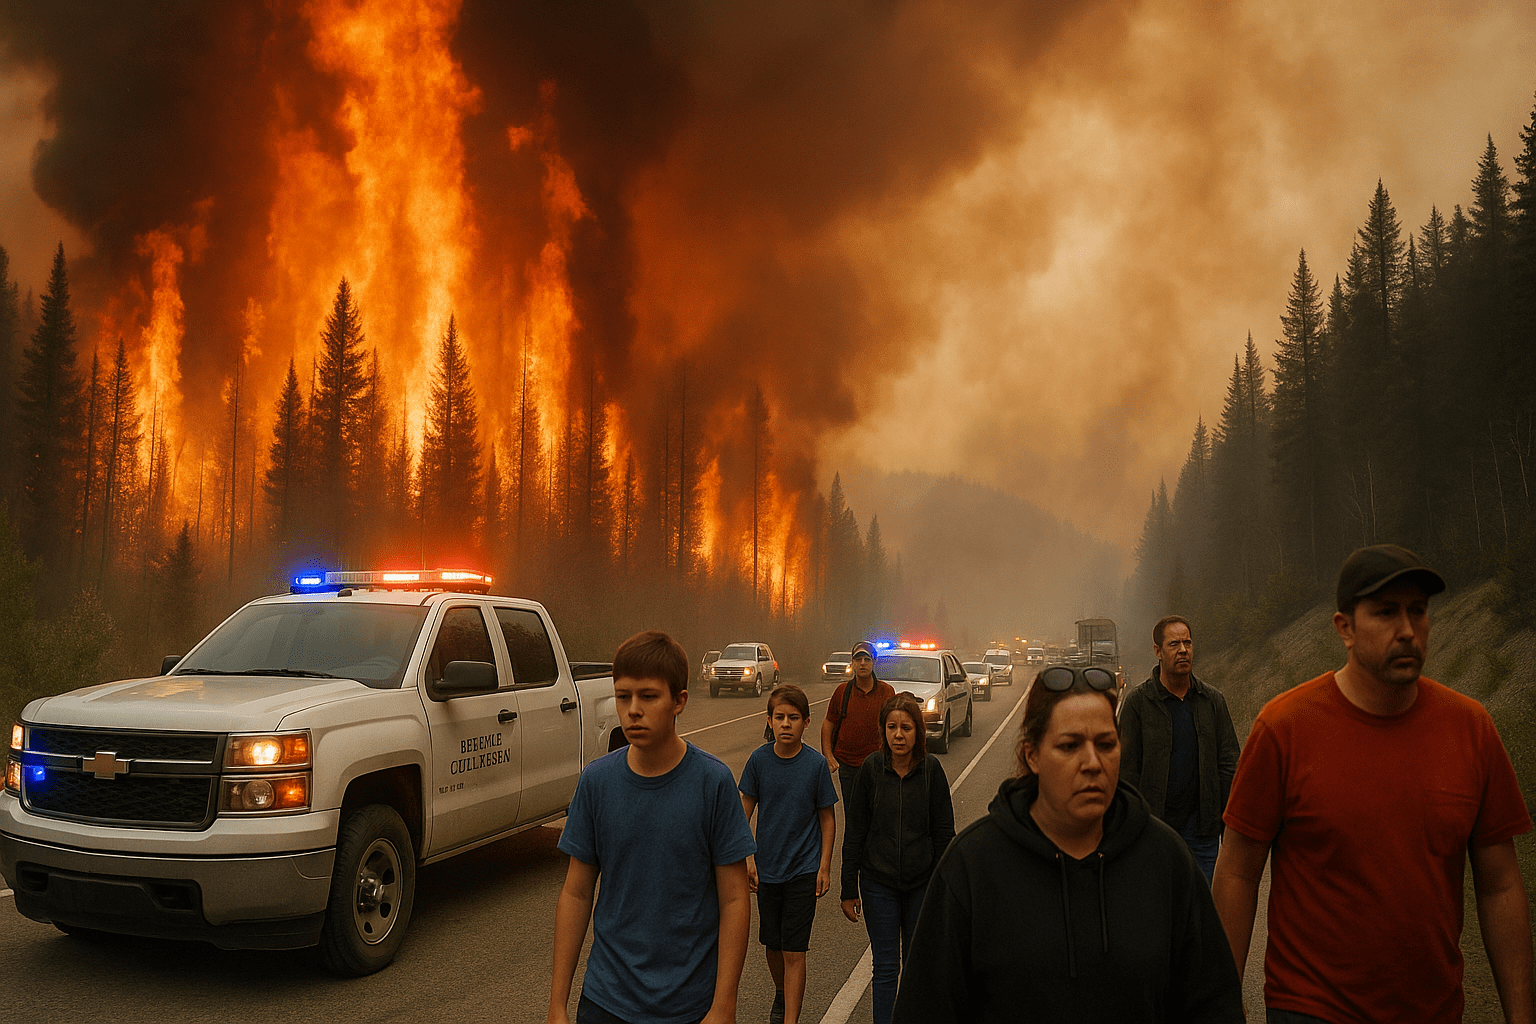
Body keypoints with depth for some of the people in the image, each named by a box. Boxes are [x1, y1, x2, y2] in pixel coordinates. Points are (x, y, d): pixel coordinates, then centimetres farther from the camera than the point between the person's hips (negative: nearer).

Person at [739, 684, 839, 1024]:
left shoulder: (816, 764, -12)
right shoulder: (759, 759, -8)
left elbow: (827, 818, -3)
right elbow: (745, 808, 2)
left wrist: (824, 867, -3)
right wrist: (745, 858, -2)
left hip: (804, 870, -2)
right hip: (766, 868, 3)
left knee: (794, 952, -4)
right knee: (773, 943, 17)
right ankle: (781, 994, 44)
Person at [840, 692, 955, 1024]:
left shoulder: (931, 769, -9)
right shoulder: (871, 768, -9)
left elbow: (943, 832, -2)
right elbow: (855, 832, -3)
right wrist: (849, 889, -1)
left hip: (922, 883, 1)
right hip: (878, 884, -1)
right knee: (886, 967, 4)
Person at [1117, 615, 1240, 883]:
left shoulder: (1213, 700, 5)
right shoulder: (1137, 702, -4)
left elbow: (1228, 764, 6)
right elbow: (1127, 770, -4)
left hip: (1202, 830, 2)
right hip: (1154, 828, -2)